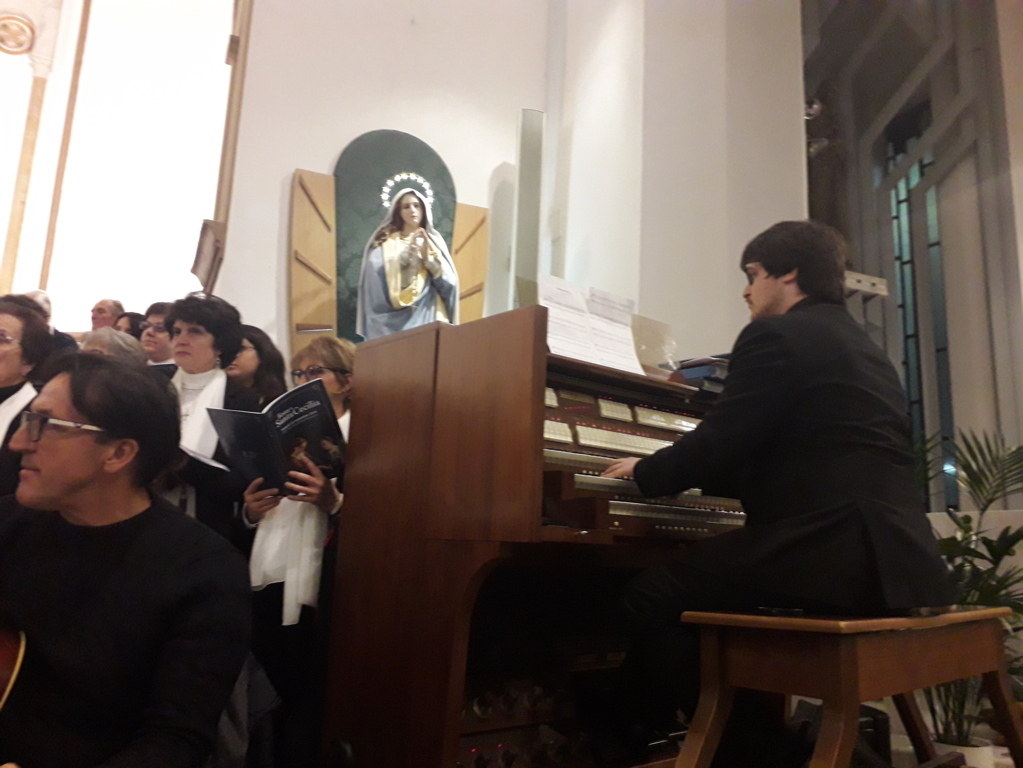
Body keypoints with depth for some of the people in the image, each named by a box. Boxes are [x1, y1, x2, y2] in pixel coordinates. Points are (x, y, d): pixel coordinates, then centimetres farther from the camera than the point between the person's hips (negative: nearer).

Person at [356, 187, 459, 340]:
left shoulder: (434, 242, 14)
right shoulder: (385, 244, 7)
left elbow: (449, 282, 4)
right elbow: (378, 284, -8)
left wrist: (429, 257, -7)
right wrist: (407, 252, -12)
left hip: (429, 318, 2)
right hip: (396, 321, -2)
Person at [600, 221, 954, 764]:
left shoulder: (778, 335, -5)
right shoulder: (863, 347, 23)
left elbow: (716, 445, -10)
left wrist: (644, 473, 9)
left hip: (833, 548, -10)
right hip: (891, 556, 10)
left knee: (652, 597, -4)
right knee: (689, 582, 22)